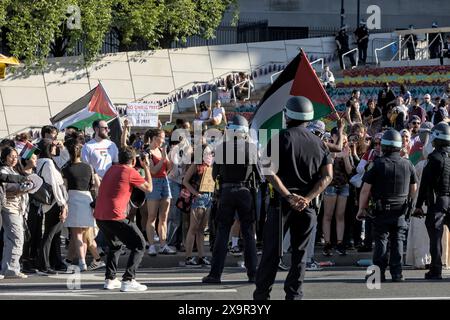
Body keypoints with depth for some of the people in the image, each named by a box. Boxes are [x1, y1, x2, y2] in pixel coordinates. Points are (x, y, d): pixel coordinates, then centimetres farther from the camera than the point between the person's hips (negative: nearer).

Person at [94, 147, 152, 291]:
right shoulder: (131, 172, -4)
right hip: (115, 217, -8)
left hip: (99, 216, 8)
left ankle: (110, 279, 22)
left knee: (115, 245, 29)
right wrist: (146, 167, 14)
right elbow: (148, 188, 5)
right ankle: (128, 281, -10)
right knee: (139, 245, 1)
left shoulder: (112, 169, 18)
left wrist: (141, 167, 33)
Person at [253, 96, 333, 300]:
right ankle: (294, 294, 6)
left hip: (282, 202, -3)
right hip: (307, 205, 3)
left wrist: (288, 196, -15)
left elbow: (269, 171, -14)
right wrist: (307, 198, -9)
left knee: (271, 251, 3)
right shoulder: (318, 143, 8)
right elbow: (328, 176, 0)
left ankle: (262, 294, 6)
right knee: (300, 252, 9)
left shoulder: (281, 138, -4)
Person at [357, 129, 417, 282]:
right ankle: (397, 273, 5)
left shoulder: (378, 165, -10)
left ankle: (379, 272, 0)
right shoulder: (408, 165, 1)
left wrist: (362, 209, 1)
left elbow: (365, 189, -9)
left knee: (381, 241, 2)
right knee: (398, 241, 7)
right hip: (401, 211, 3)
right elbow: (414, 188, 12)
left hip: (382, 210, -3)